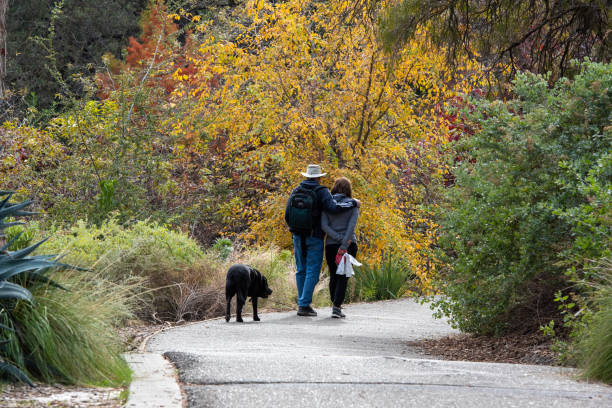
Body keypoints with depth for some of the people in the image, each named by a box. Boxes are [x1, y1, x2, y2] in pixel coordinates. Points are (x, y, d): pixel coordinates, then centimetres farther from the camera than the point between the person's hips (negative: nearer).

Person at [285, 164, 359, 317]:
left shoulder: (296, 191, 4)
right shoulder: (321, 191, -10)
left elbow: (287, 215, 5)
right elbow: (334, 208, -24)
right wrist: (353, 203, -11)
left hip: (298, 237, 5)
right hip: (314, 238, -5)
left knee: (301, 270, 15)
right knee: (312, 272, -1)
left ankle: (302, 303, 17)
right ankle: (304, 305, -8)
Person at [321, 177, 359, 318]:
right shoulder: (352, 205, -1)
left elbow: (324, 225, -7)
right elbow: (351, 226, -13)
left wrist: (339, 238, -11)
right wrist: (344, 245, -17)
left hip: (331, 244, 2)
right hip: (349, 244, -2)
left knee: (334, 276, 17)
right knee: (343, 276, -2)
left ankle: (335, 305, 24)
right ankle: (336, 307, -14)